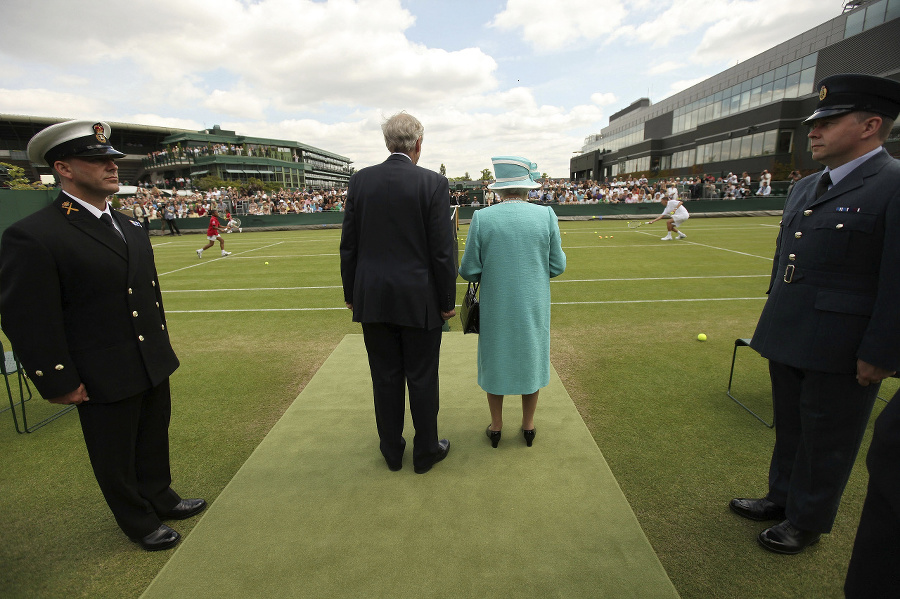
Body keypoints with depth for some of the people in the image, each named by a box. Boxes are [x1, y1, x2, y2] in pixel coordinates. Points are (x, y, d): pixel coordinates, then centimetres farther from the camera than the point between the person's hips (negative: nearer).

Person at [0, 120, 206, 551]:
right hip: (104, 382, -7)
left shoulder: (130, 227, 7)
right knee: (116, 460, 16)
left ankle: (161, 499, 46)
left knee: (154, 441, 24)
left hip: (154, 368, 7)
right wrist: (59, 383, -13)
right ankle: (139, 523, 37)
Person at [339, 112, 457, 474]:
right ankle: (425, 452, 28)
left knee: (385, 377, 14)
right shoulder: (433, 183, -9)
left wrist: (350, 294, 12)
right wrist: (448, 301, -1)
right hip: (419, 300, -3)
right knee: (422, 379, 11)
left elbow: (349, 245, 3)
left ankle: (392, 452, 31)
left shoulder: (360, 180, 1)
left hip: (372, 299, 3)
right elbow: (442, 250, -11)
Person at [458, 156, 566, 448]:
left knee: (495, 360, 15)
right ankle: (528, 425, 32)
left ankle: (496, 426, 29)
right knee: (531, 358, 17)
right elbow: (557, 265, -4)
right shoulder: (546, 215, -8)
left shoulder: (481, 218, -12)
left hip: (496, 308, -1)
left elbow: (469, 270, -9)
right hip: (533, 307, 1)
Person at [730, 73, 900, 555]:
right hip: (788, 340, 8)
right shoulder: (804, 189, 11)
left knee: (825, 440, 11)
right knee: (789, 428, 21)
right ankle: (783, 497, 41)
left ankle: (808, 521, 31)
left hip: (841, 353, -7)